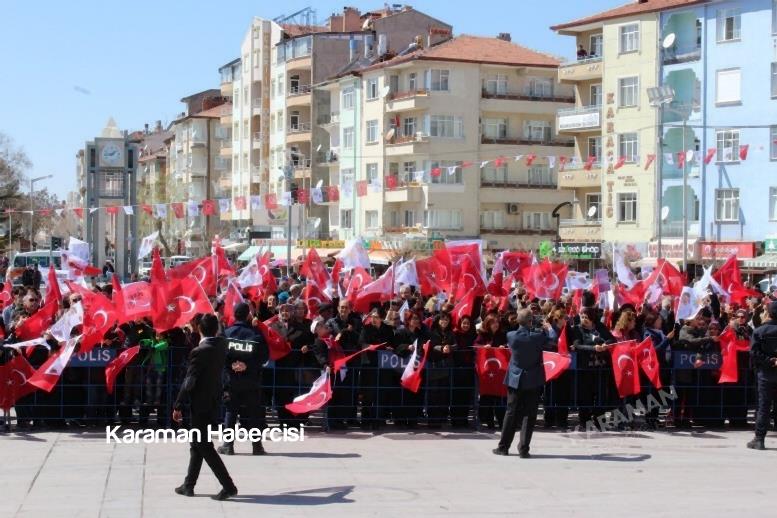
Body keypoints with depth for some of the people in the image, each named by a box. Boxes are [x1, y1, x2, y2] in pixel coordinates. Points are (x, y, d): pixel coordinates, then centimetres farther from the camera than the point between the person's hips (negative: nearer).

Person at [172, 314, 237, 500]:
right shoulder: (221, 345, 0)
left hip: (200, 404, -8)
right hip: (213, 402, 8)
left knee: (204, 446, -3)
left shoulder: (199, 352, -20)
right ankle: (188, 485, 23)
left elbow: (189, 382, -18)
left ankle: (228, 486, -7)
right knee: (198, 444, 17)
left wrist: (178, 406, -12)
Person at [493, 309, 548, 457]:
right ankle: (523, 449, 0)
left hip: (515, 380, 2)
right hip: (534, 381, -2)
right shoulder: (538, 336, -14)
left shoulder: (511, 336, -9)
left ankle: (503, 447, 16)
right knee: (529, 415, 3)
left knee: (511, 413, 11)